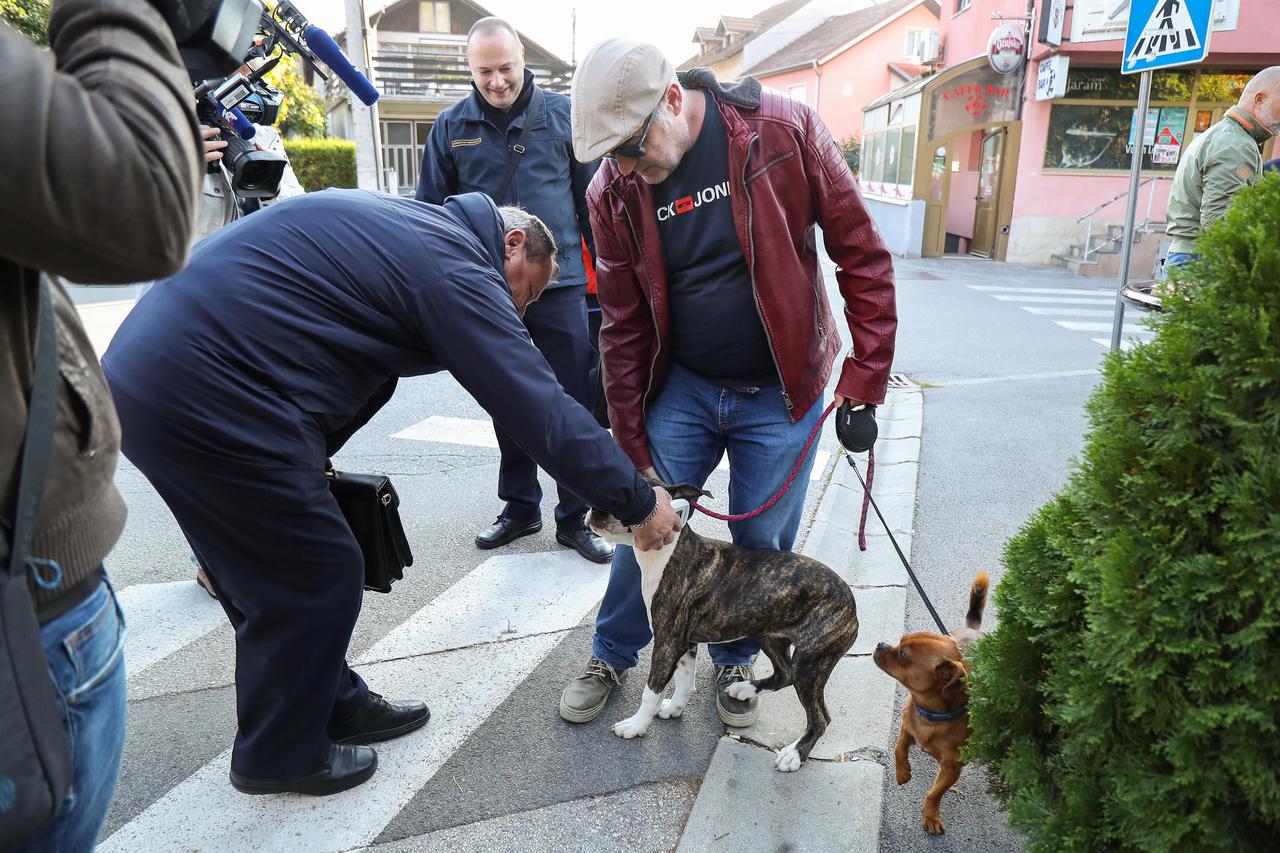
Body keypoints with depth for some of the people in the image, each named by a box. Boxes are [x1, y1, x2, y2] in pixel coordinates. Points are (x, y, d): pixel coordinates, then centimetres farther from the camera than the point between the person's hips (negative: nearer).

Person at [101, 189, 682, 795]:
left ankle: (335, 704, 37)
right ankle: (281, 756, 25)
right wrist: (639, 502, -4)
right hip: (205, 399, -10)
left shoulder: (403, 224, 18)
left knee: (266, 571, 20)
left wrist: (305, 459, 21)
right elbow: (542, 411, -14)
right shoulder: (458, 266, -11)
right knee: (314, 577, 4)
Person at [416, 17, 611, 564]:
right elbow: (430, 210, 9)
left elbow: (591, 197, 7)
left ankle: (573, 518, 15)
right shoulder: (451, 126, 4)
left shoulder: (562, 115, 2)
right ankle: (520, 507, 28)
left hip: (558, 284, -1)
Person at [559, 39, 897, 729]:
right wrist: (633, 451, 0)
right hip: (682, 386, 2)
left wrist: (865, 382, -11)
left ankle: (734, 660, 35)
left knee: (762, 544, 8)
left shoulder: (782, 130, -17)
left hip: (779, 393, -1)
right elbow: (622, 327, -2)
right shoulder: (613, 191, -10)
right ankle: (612, 655, 34)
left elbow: (861, 254, -10)